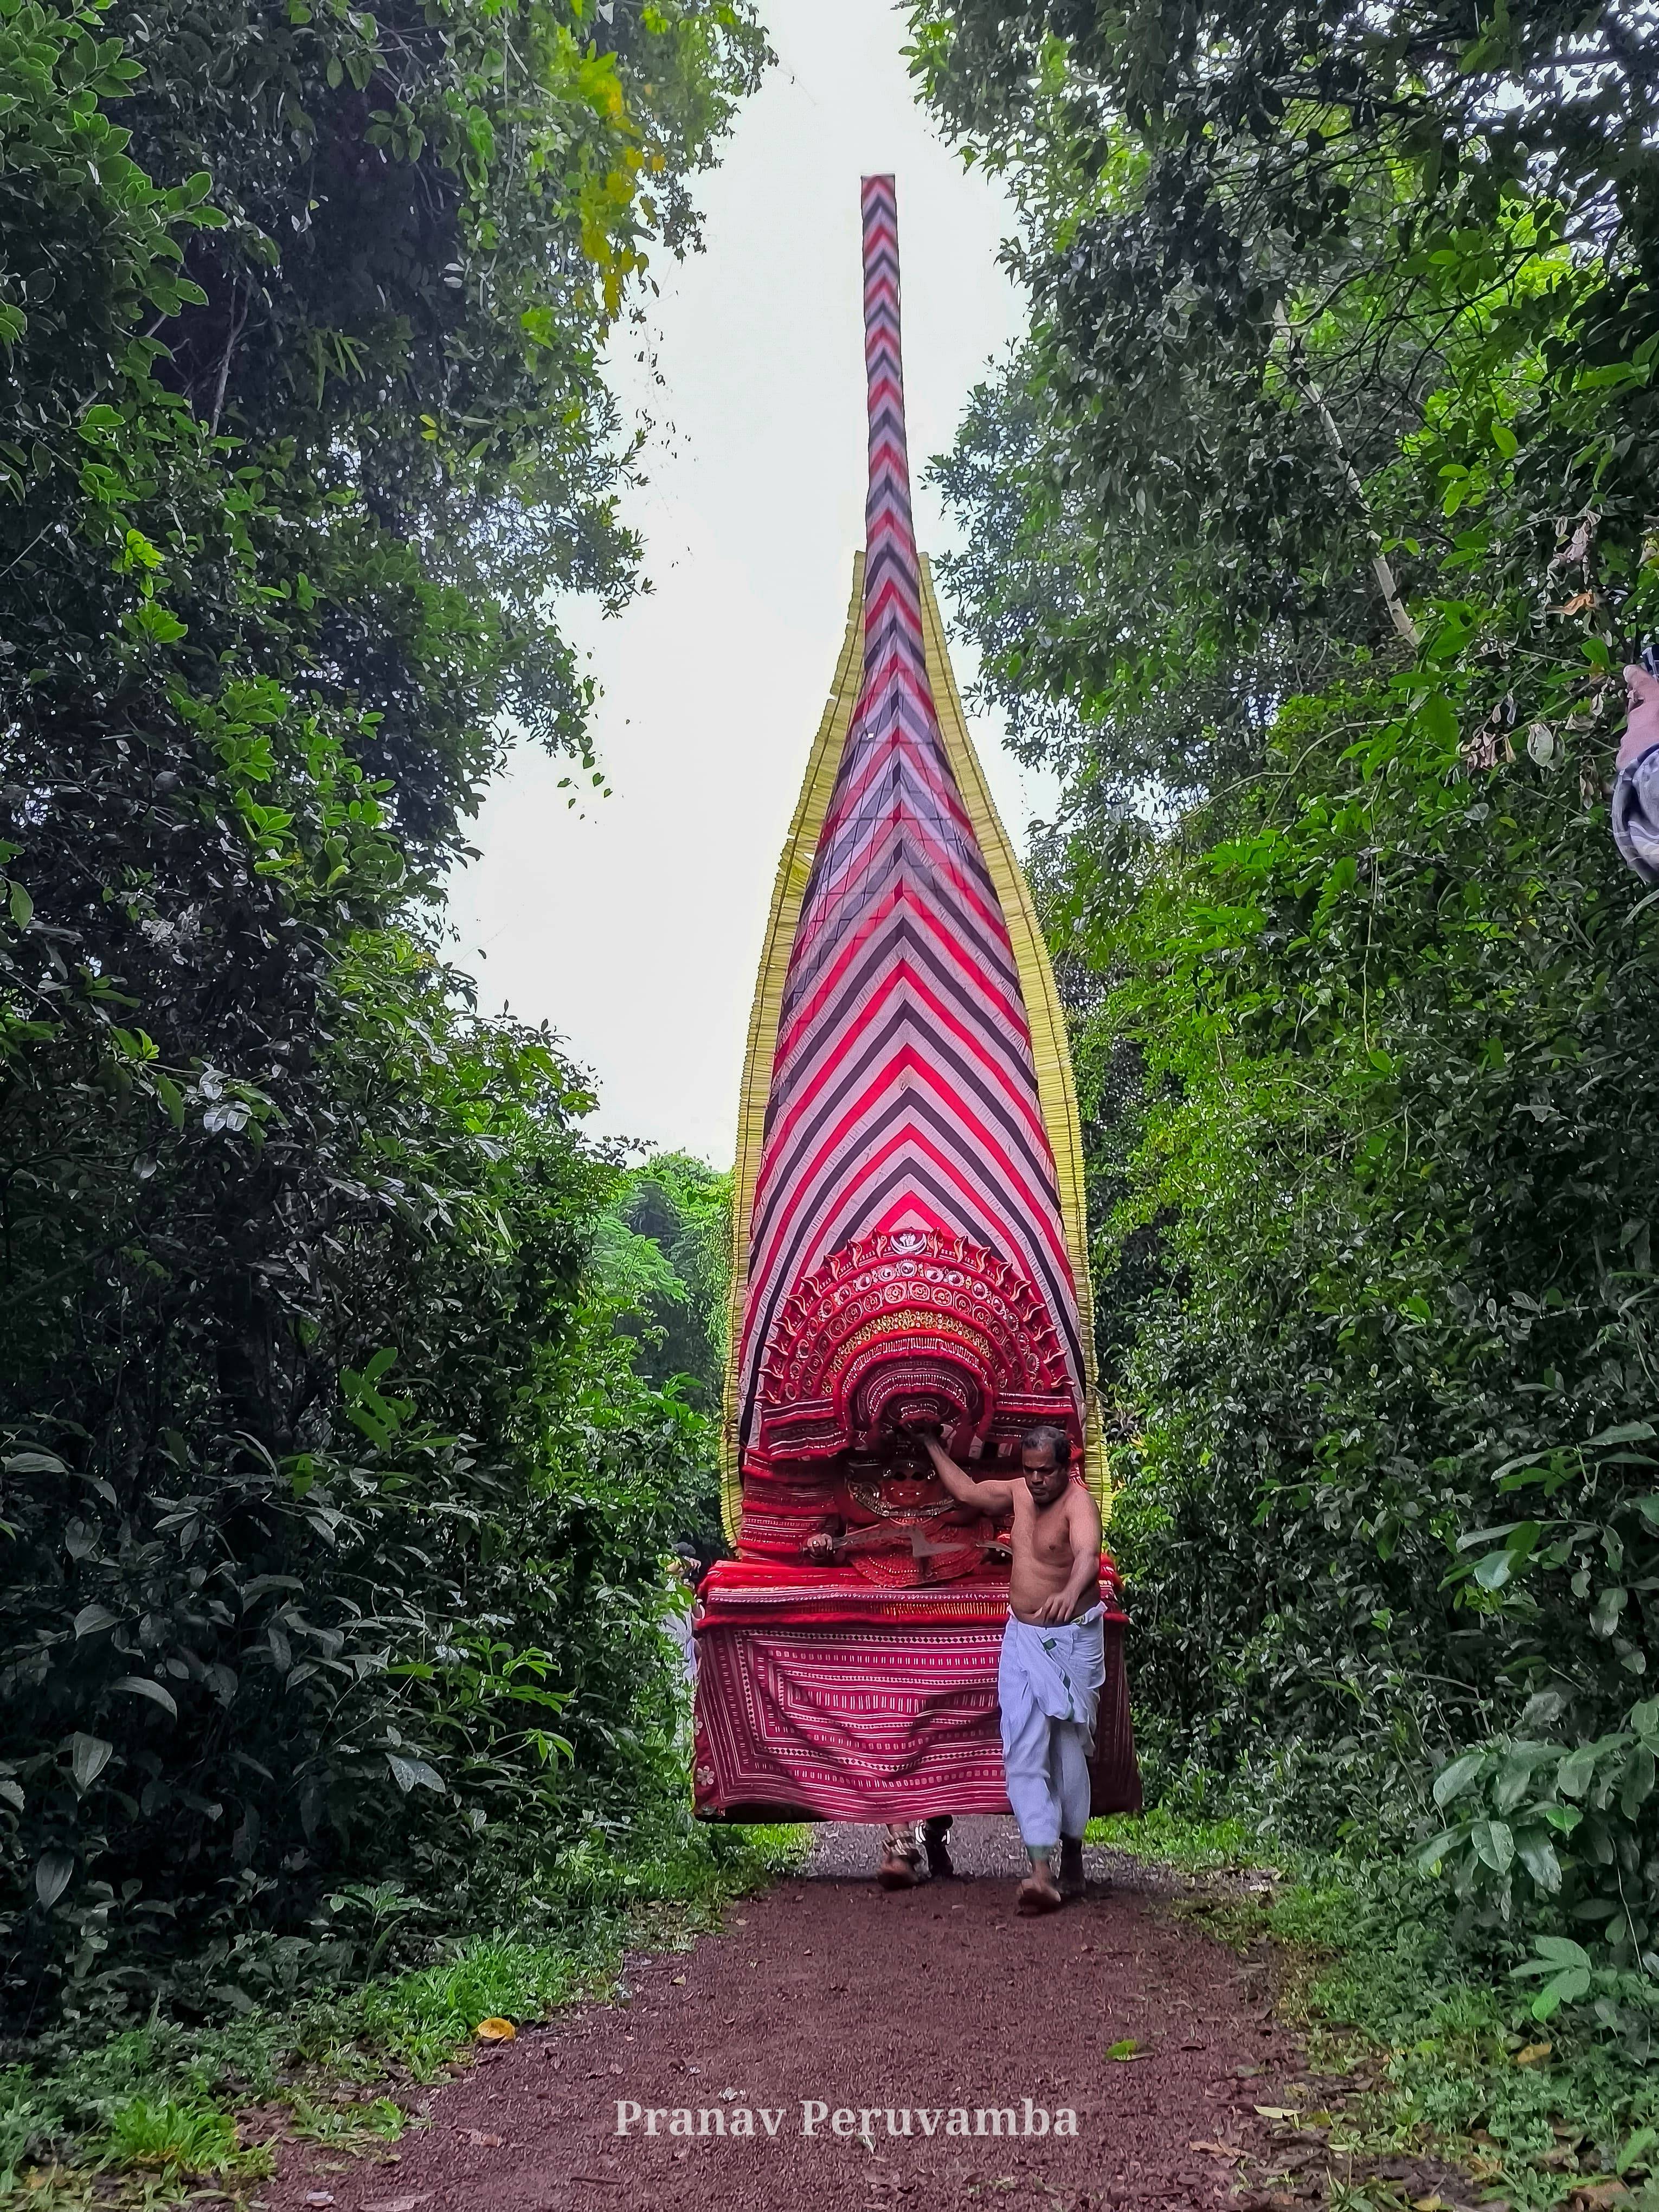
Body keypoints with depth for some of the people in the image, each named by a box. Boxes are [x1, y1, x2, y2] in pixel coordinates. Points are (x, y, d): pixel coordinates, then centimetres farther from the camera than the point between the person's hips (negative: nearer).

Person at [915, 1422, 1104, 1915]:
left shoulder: (1078, 1504, -17)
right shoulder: (1018, 1495, 4)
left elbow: (1088, 1554, -38)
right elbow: (966, 1490, 23)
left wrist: (1070, 1593, -58)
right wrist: (933, 1446, 31)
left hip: (1071, 1639, -5)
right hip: (1022, 1638, 5)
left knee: (1067, 1749, 4)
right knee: (1023, 1749, -7)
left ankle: (1072, 1860, 23)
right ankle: (1042, 1871, -11)